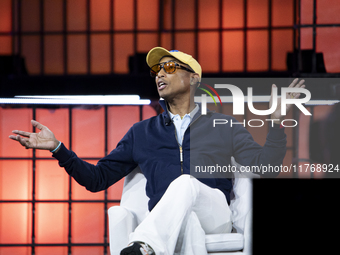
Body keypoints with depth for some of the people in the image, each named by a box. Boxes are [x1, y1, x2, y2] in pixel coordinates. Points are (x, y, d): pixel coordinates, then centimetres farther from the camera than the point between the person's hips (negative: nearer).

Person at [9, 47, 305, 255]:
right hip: (166, 226, 1)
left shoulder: (223, 127, 22)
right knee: (187, 221, -39)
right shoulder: (142, 133, 27)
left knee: (185, 183, -36)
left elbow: (264, 166, 11)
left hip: (215, 216, -1)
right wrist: (58, 148, 13)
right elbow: (97, 178, 25)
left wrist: (277, 121, -1)